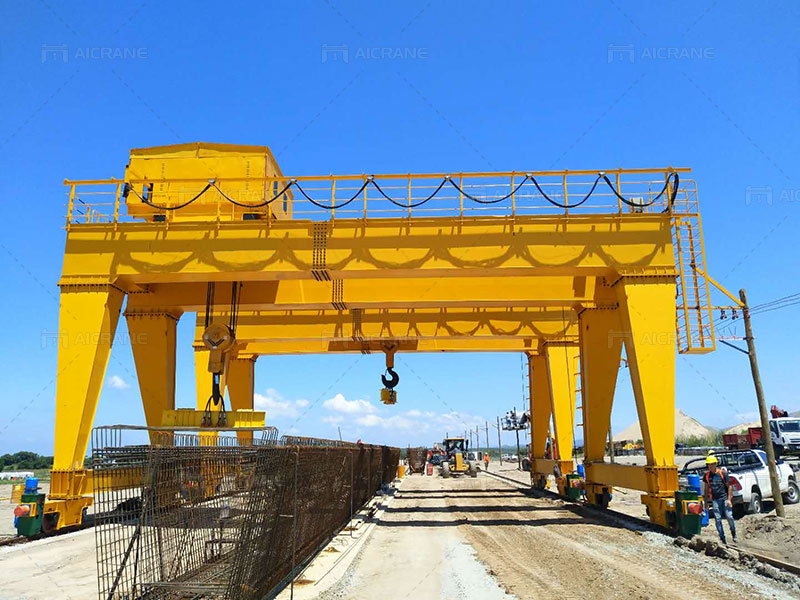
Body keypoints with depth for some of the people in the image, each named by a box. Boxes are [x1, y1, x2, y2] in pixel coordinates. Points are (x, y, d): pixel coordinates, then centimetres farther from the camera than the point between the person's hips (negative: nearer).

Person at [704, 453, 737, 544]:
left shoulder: (723, 473, -7)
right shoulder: (707, 475, 4)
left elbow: (729, 486, -4)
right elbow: (707, 488, 14)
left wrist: (729, 499, -10)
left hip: (725, 498, -3)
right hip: (715, 499, 3)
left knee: (729, 516, -5)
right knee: (717, 519, 1)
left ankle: (734, 534, 19)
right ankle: (722, 538, 9)